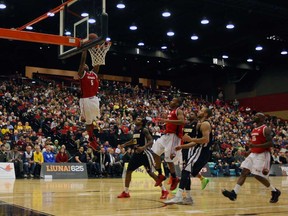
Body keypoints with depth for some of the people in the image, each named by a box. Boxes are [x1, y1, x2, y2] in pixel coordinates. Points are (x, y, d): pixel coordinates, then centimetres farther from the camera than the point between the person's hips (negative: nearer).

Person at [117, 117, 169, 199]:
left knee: (150, 172, -7)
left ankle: (164, 191, 3)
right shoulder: (135, 130, 10)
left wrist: (143, 147, -34)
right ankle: (126, 192, 14)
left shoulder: (144, 130, -13)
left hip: (145, 153, -8)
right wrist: (125, 144, 18)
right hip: (137, 153, 8)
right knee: (128, 171, 4)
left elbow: (151, 141, -19)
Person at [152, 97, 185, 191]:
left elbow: (182, 121, -28)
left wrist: (167, 120, -29)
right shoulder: (171, 112, 18)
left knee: (169, 159, -6)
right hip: (166, 135, 9)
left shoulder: (179, 111, -9)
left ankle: (174, 179, 14)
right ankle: (160, 175, 14)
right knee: (155, 153, 6)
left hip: (173, 136, -9)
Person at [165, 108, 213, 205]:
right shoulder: (200, 124, 22)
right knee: (186, 172, 10)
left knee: (186, 171, -19)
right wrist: (182, 146, 20)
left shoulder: (205, 124, -9)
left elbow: (206, 139, -24)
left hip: (202, 152, -10)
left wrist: (191, 139, -20)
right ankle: (188, 198, 15)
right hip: (199, 150, 10)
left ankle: (178, 197, -27)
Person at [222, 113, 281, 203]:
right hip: (253, 154, 8)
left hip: (262, 155, -8)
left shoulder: (265, 129, -12)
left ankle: (275, 192, 15)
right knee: (244, 172, -3)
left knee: (258, 176, -6)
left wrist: (255, 146, -26)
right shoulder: (254, 130, 14)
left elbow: (270, 143, -21)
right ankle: (234, 193, -8)